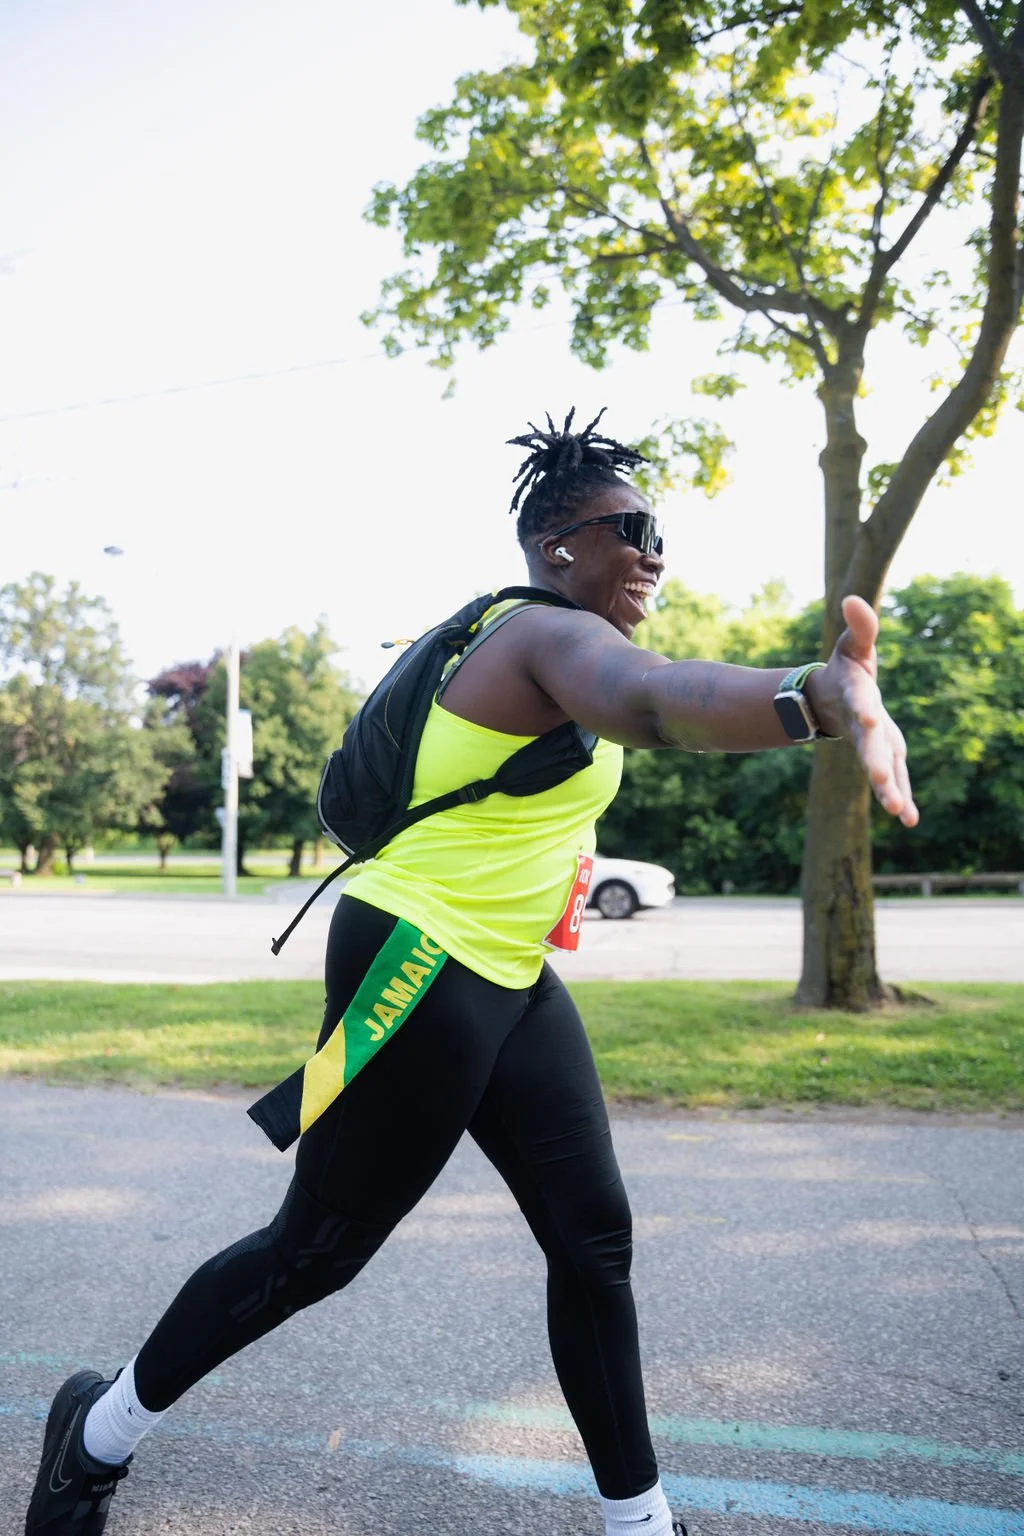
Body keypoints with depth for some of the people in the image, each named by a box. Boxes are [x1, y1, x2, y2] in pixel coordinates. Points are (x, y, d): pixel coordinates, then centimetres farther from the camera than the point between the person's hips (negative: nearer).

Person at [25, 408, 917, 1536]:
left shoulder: (546, 647, 14)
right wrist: (818, 700, -59)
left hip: (508, 982, 10)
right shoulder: (553, 634, -18)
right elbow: (650, 701, -43)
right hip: (420, 969, -10)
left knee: (594, 1241, 8)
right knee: (319, 1249, 4)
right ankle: (102, 1430, 28)